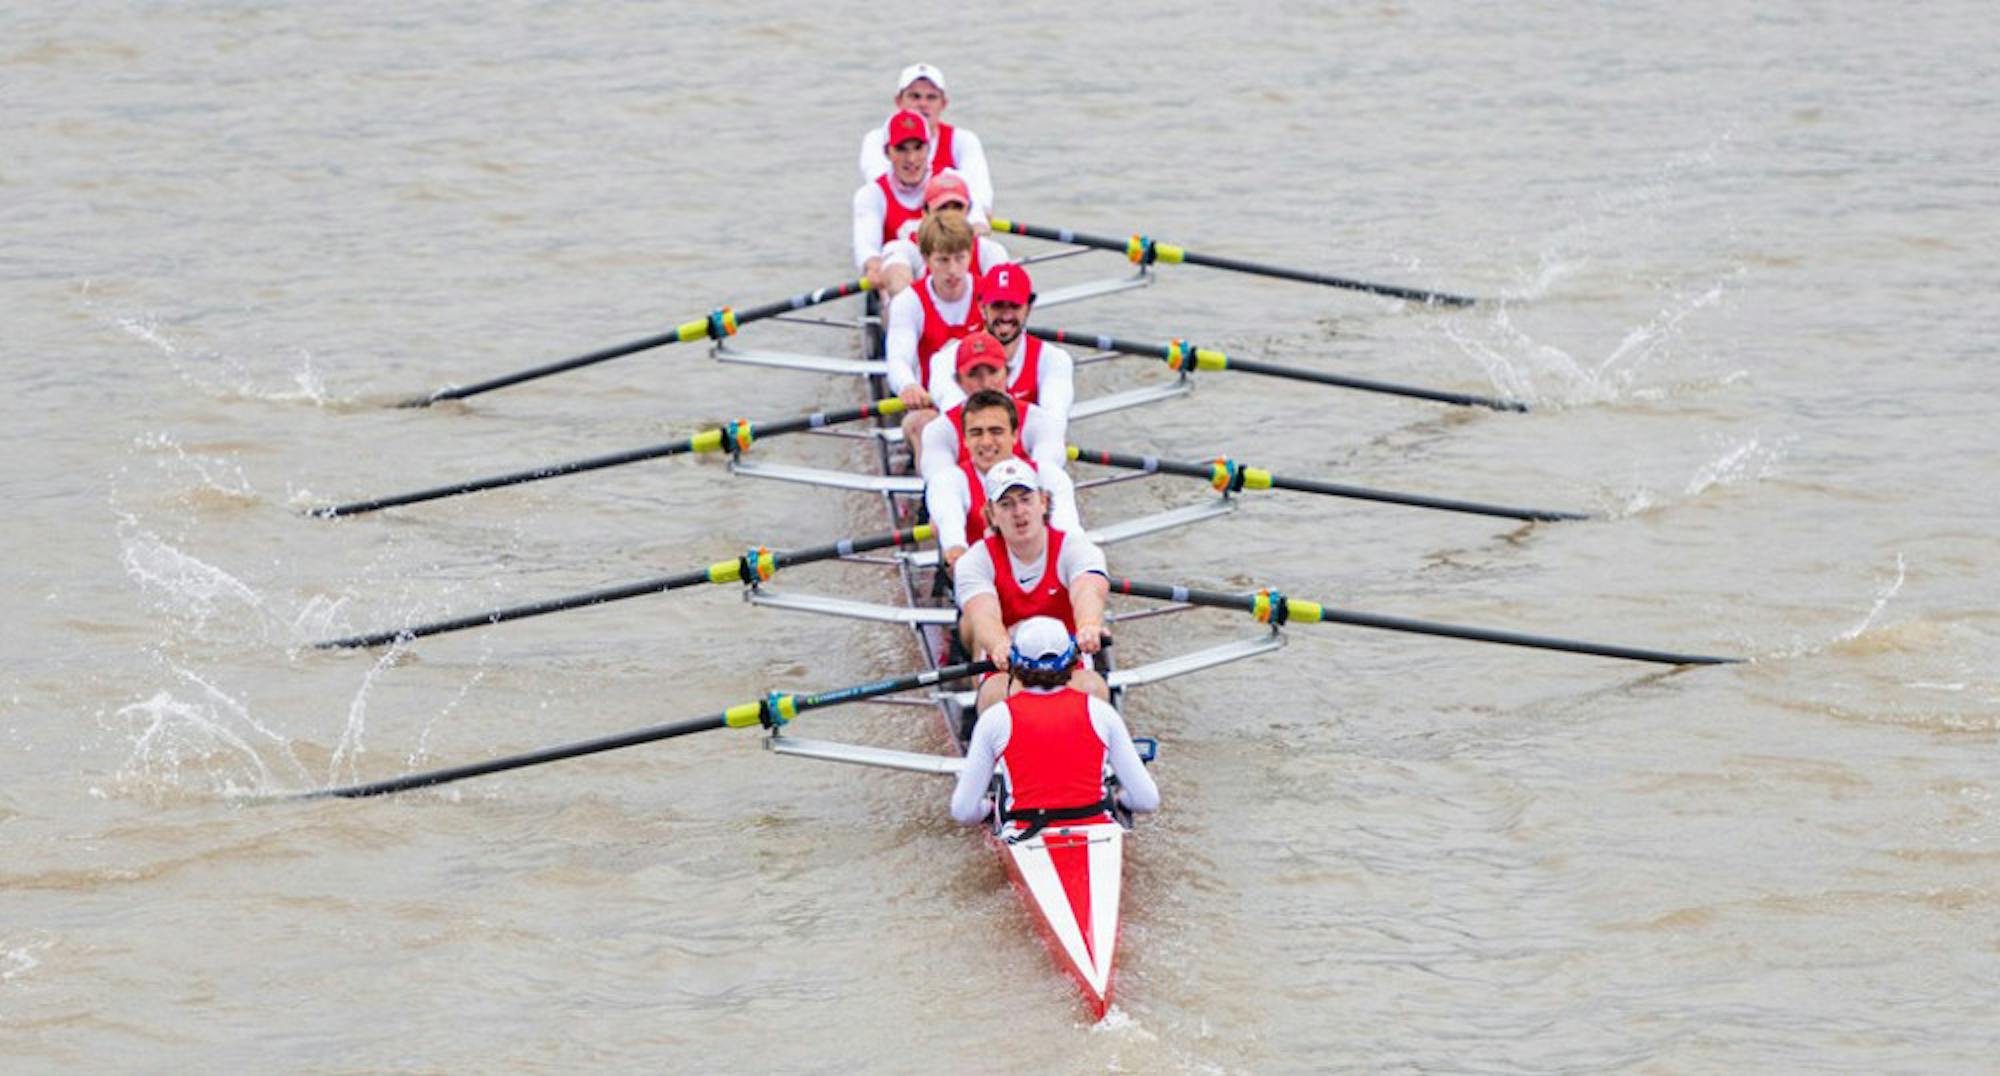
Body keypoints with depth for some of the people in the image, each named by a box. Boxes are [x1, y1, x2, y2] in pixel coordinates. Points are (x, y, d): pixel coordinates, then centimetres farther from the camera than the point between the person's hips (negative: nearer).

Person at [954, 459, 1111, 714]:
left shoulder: (1075, 547, -3)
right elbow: (984, 616, -24)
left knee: (1091, 688, -34)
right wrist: (1001, 646, -52)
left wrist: (1089, 627, -56)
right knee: (998, 693, -36)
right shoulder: (975, 561, -2)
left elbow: (1088, 593, -28)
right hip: (1003, 672, 0)